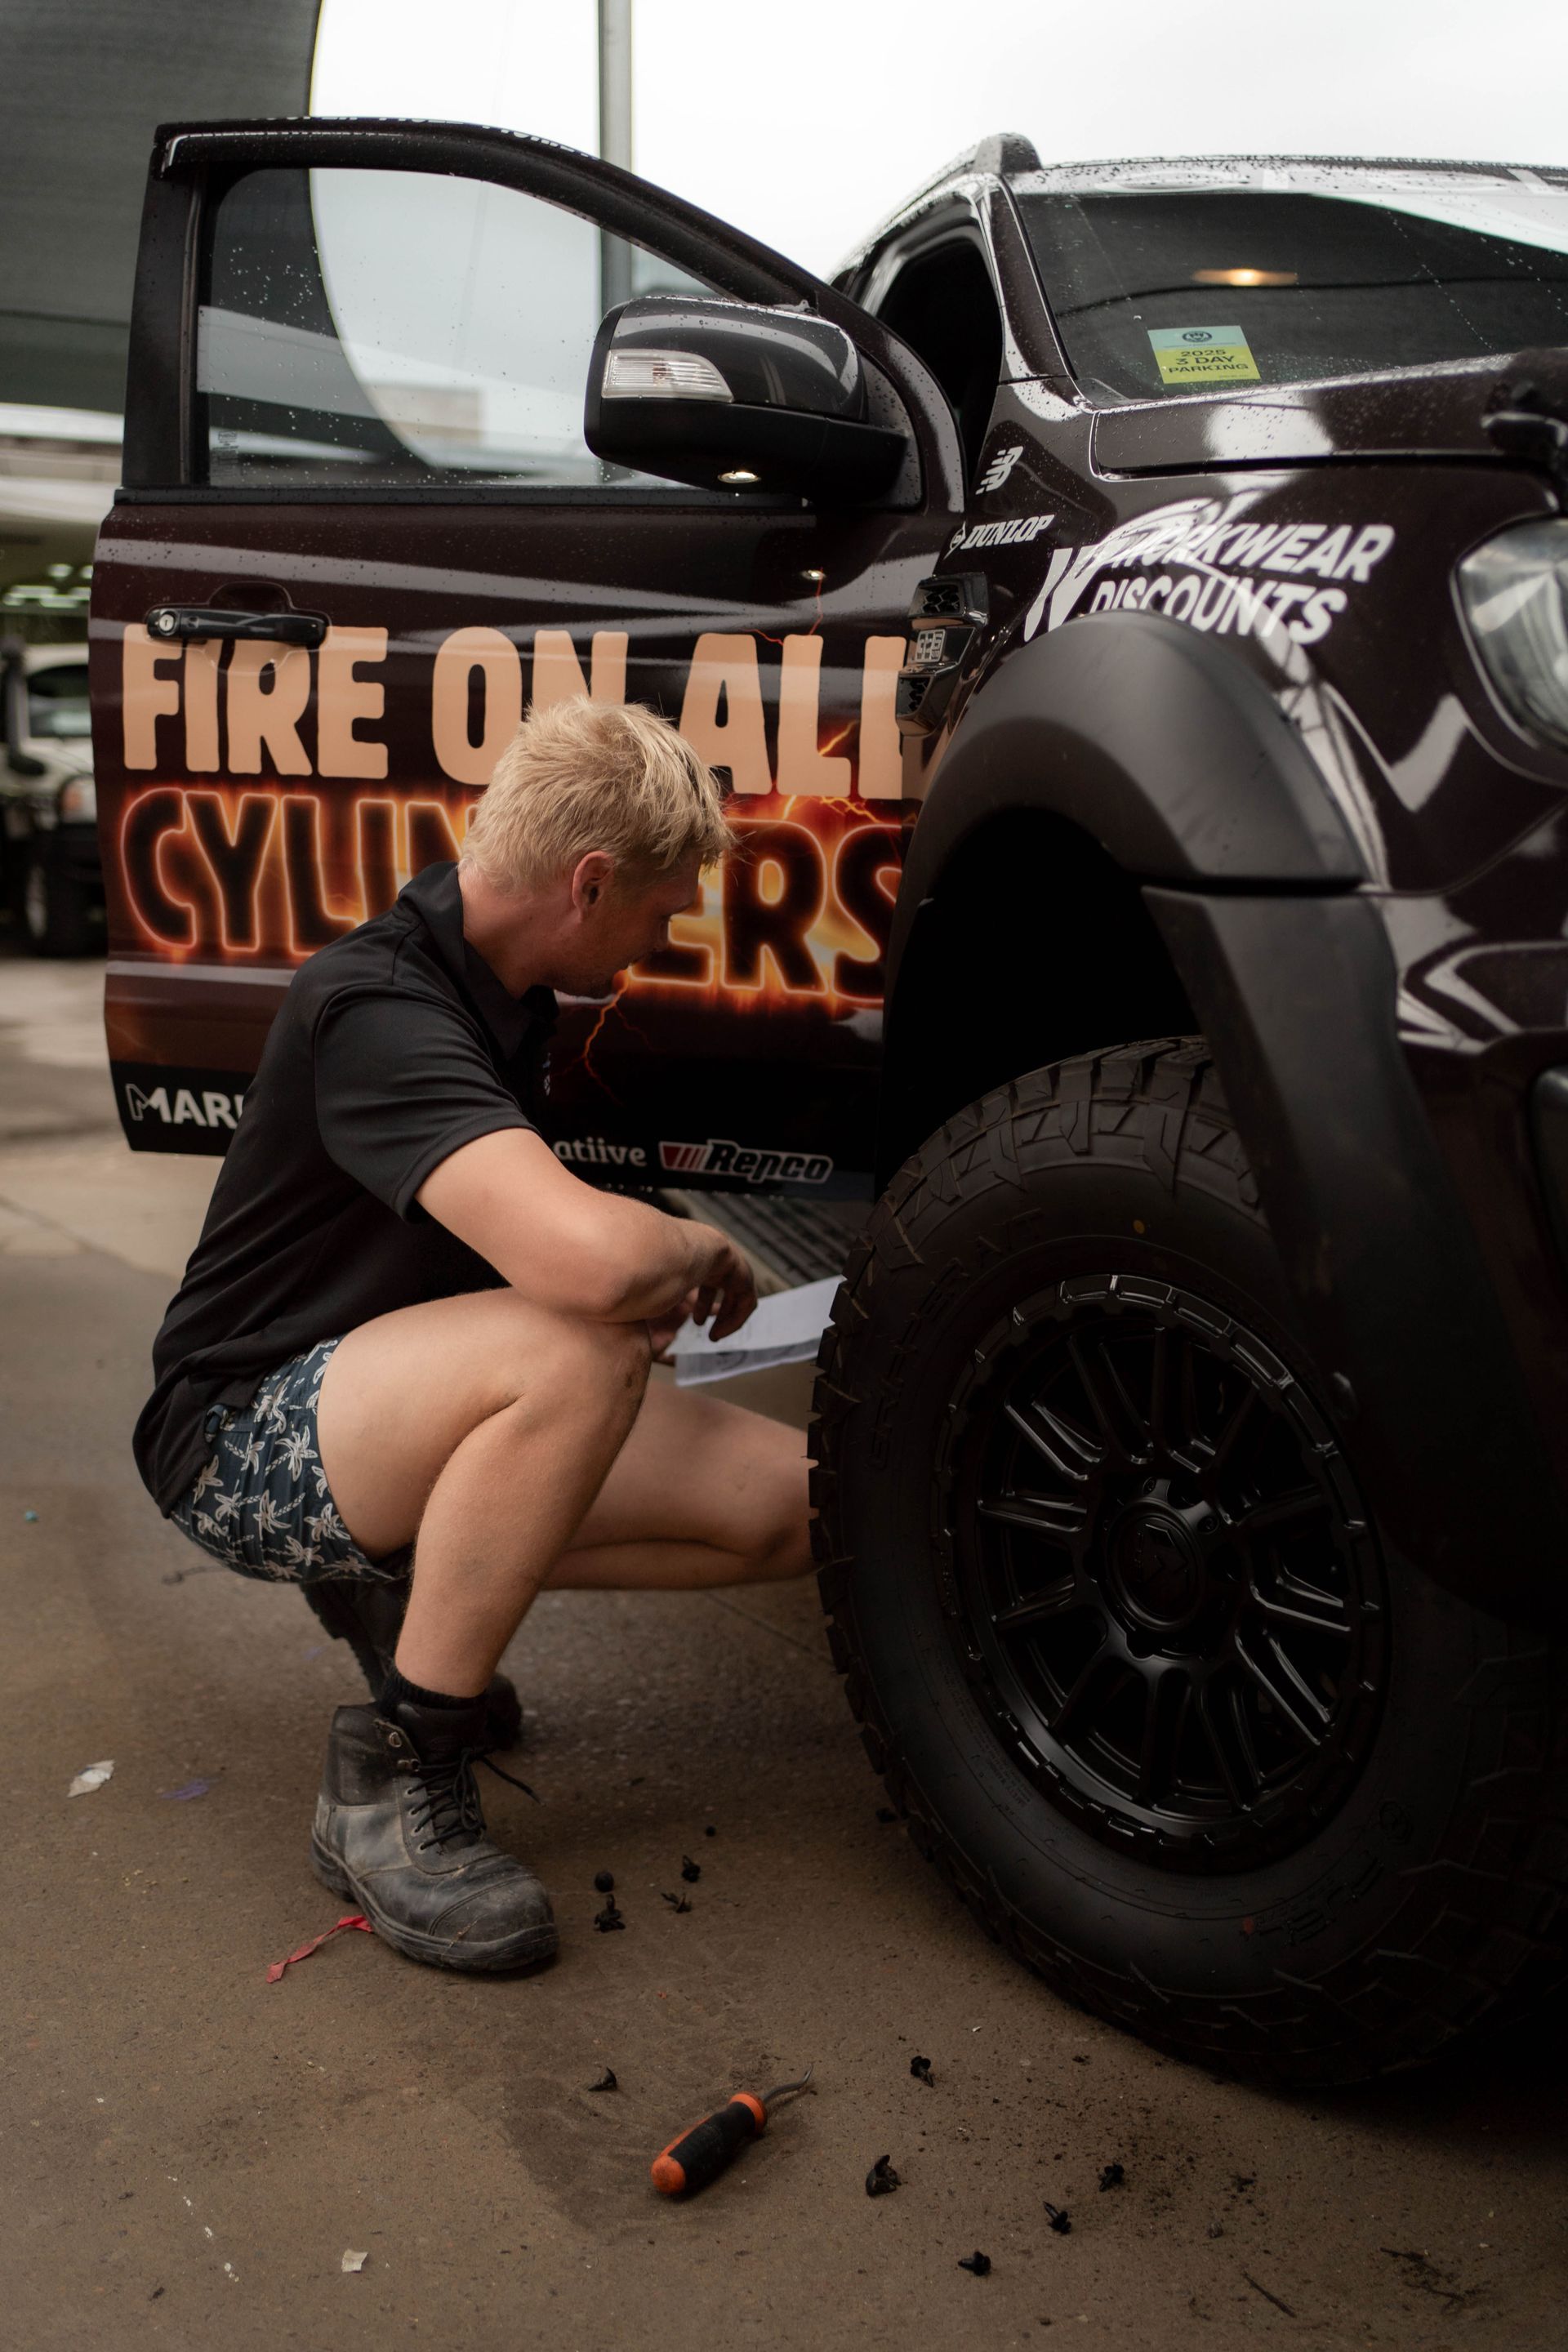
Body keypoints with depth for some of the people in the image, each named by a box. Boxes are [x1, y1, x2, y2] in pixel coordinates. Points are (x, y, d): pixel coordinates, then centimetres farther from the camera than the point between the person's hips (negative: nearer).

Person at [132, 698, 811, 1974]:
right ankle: (391, 1777, -21)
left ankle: (414, 1584, 9)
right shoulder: (375, 1007, -26)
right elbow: (592, 1258, -41)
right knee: (580, 1350, -38)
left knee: (792, 1500, -9)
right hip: (246, 1439, -9)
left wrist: (660, 1272, 6)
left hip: (422, 1408, 9)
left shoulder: (502, 982, 5)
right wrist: (704, 1250, -19)